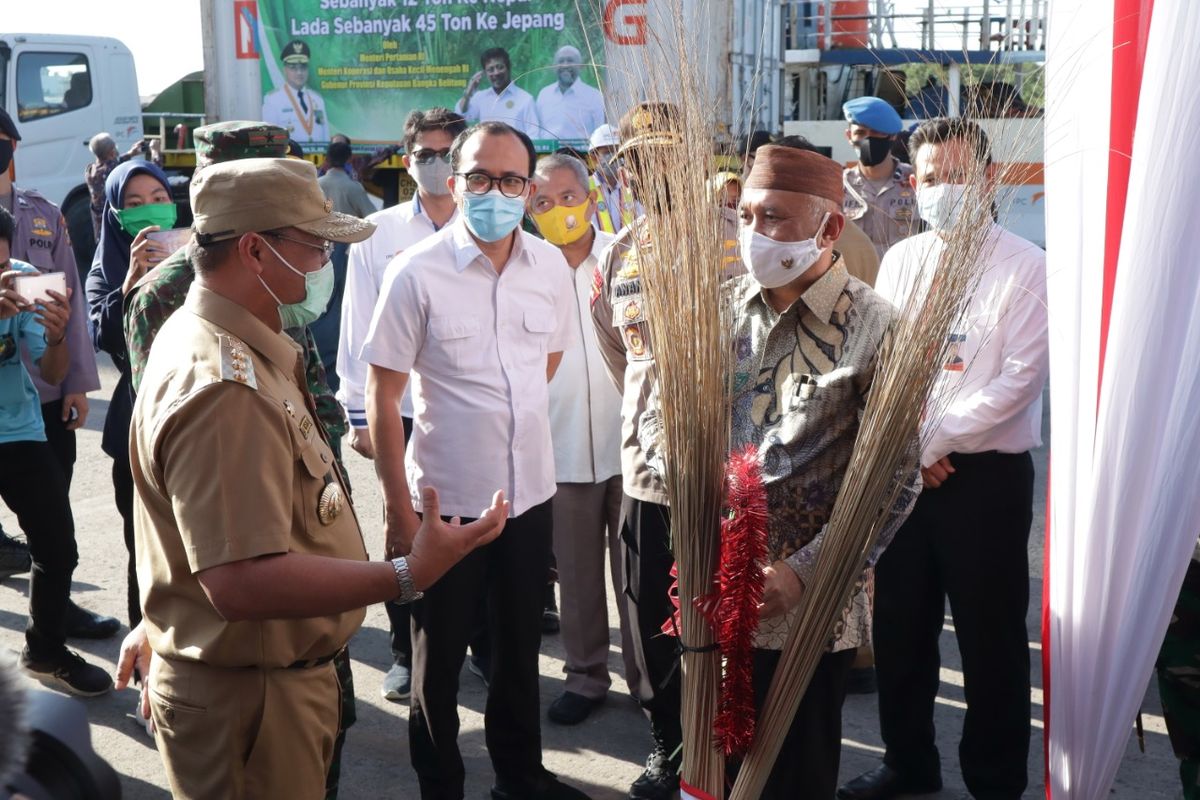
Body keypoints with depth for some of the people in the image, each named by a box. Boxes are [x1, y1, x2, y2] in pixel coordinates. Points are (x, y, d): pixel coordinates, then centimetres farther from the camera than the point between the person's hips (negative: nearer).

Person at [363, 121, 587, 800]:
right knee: (440, 659, 14)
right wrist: (400, 512, -12)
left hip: (531, 492, 4)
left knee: (520, 648, 20)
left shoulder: (552, 266, -1)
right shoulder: (416, 274, -13)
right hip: (445, 502, -4)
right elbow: (384, 401, -11)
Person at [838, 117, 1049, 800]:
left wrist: (932, 440, -14)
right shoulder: (900, 262, 8)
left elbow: (1019, 380, -15)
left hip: (986, 476, -5)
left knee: (991, 640, 6)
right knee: (900, 628, 14)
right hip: (901, 472, 5)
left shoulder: (1028, 269, -8)